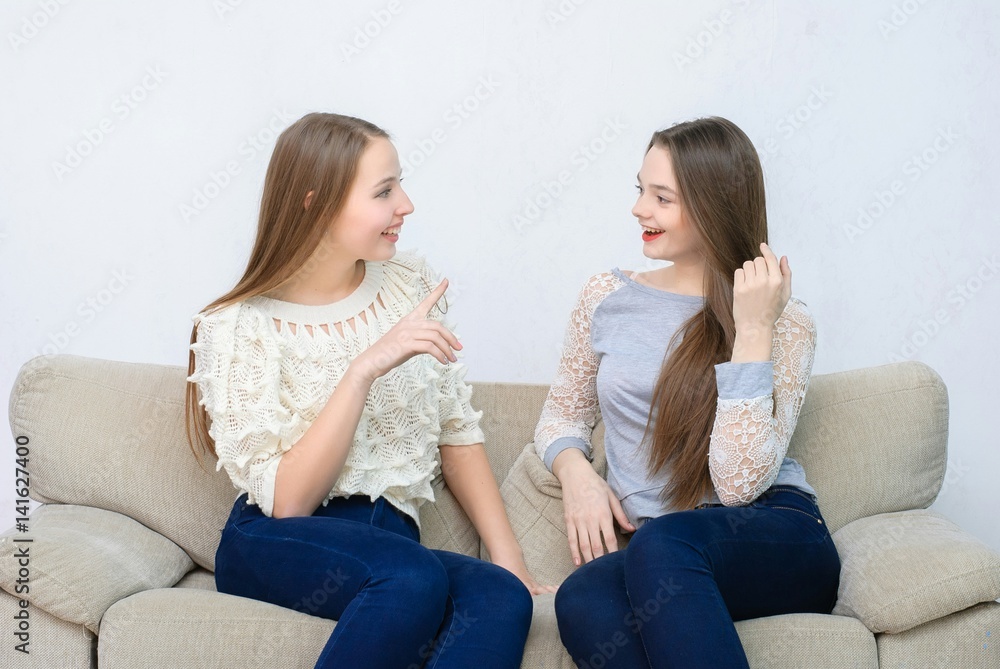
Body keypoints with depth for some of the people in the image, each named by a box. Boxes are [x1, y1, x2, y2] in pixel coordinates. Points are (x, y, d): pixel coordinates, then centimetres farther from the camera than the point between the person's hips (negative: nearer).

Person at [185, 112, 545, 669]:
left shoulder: (410, 283, 7)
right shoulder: (237, 328, -6)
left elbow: (457, 431, 11)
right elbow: (284, 501, -13)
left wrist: (510, 556, 0)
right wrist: (365, 368, -22)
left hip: (389, 537, 4)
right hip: (277, 550, -3)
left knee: (501, 597, -30)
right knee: (415, 578, -35)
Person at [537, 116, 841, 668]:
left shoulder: (784, 323, 1)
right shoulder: (607, 297, 12)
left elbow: (741, 482, -10)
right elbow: (562, 413, 21)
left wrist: (752, 331, -13)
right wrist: (575, 470, -3)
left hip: (773, 540, -2)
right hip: (653, 550, 3)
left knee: (661, 546, -38)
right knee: (582, 598, -34)